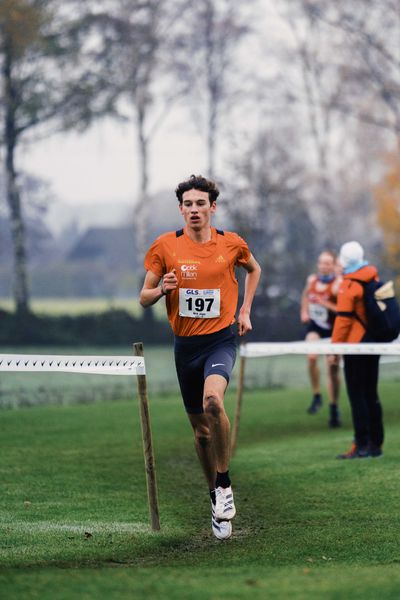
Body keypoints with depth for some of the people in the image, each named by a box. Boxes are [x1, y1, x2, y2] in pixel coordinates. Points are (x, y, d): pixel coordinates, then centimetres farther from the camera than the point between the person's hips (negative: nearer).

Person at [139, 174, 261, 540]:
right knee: (200, 428, 9)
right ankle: (216, 497, 27)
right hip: (185, 344, 2)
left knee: (213, 400, -31)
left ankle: (224, 484, -15)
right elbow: (144, 298, 4)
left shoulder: (232, 244, 0)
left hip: (221, 339, -2)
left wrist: (246, 310, 13)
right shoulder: (165, 246, -1)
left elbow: (253, 269, 22)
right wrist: (162, 289, -18)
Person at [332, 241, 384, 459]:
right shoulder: (373, 278, 6)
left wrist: (335, 346, -11)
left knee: (357, 395, -5)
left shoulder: (348, 286, -15)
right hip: (374, 342, 7)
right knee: (371, 394, 12)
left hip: (356, 344, -7)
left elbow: (343, 319, -16)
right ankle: (376, 443, 14)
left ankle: (361, 445, -8)